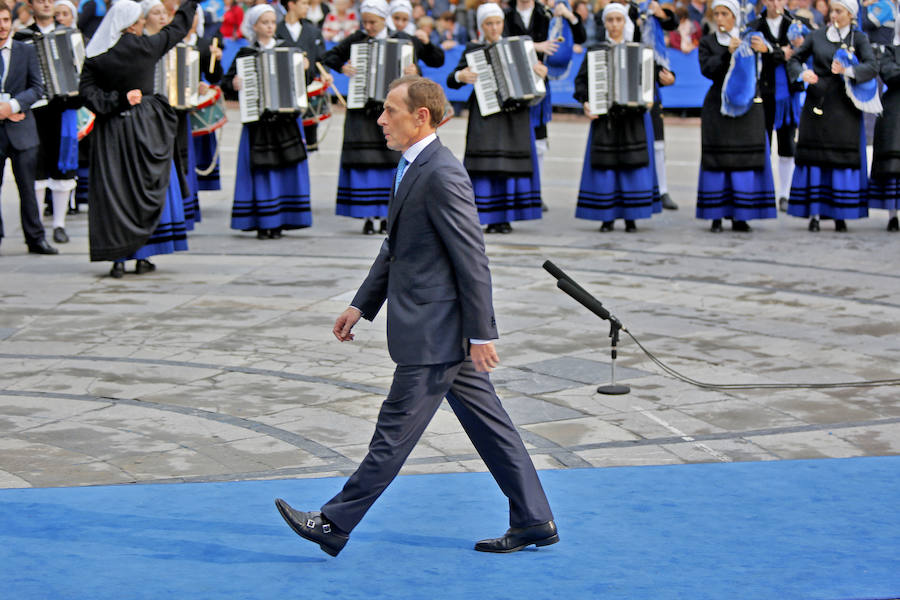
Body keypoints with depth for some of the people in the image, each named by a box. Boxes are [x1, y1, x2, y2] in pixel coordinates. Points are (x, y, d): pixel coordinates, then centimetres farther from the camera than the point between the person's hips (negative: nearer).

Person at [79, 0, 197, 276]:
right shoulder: (145, 47, -8)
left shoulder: (96, 56, -4)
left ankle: (118, 258, 0)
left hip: (110, 130, 2)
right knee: (146, 190, 8)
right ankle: (142, 256, 7)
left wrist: (114, 101, -9)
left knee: (113, 191, 4)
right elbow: (176, 29, 5)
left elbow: (87, 90, -9)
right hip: (143, 127, -2)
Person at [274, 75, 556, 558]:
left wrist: (481, 333, -18)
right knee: (487, 424, 12)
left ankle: (334, 526, 5)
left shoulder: (442, 175, -19)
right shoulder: (414, 168, 13)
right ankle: (534, 521, 18)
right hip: (435, 330, 10)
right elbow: (396, 247, 22)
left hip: (434, 331, -10)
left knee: (395, 431, -1)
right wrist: (362, 305, 20)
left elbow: (472, 260, -20)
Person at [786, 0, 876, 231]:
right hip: (817, 100, 2)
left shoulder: (858, 38, 3)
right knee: (814, 157, -2)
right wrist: (802, 73, -11)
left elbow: (872, 67, -9)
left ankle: (841, 215, 2)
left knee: (843, 158, -4)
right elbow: (794, 60, 11)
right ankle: (813, 214, 1)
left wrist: (847, 71, -26)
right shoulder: (817, 36, 8)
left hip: (843, 105, -1)